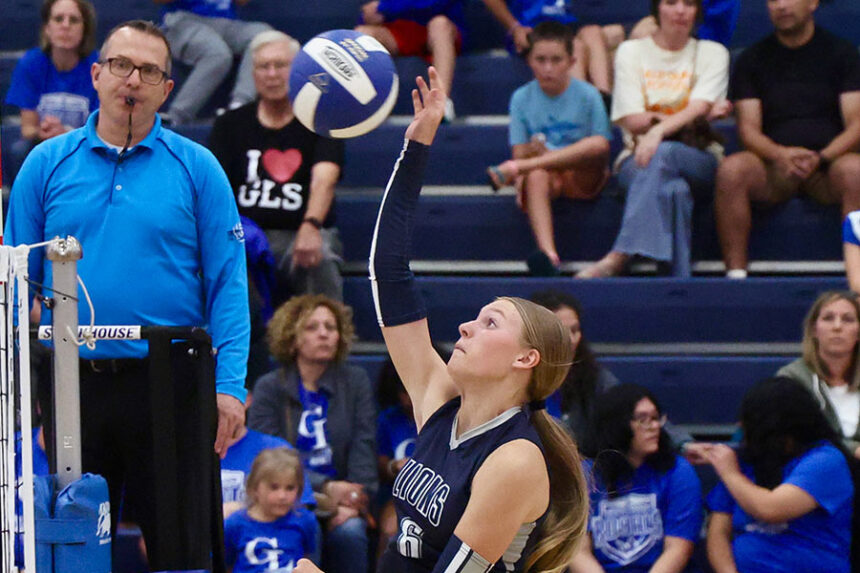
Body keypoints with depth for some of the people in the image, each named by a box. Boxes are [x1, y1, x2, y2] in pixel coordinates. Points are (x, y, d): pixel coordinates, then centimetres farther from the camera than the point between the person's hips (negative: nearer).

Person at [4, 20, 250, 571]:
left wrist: (230, 386, -10)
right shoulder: (47, 164, 6)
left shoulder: (197, 168, 2)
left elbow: (228, 282, -1)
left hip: (170, 380, -2)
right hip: (73, 382, 2)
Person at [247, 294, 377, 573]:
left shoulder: (355, 381, 13)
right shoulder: (269, 388, 6)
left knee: (349, 531, -31)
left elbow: (364, 448, 4)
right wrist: (325, 487, -17)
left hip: (343, 497, 2)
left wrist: (353, 502, -14)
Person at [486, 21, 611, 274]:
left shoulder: (587, 96, 1)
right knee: (536, 177, -37)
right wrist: (521, 179, -20)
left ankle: (513, 169, -33)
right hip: (545, 176, 1)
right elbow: (520, 151, 2)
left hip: (581, 178, -1)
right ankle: (547, 251, -55)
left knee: (597, 144, -33)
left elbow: (602, 148, -2)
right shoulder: (522, 99, 6)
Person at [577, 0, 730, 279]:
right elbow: (633, 120, 1)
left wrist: (658, 130, -27)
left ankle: (618, 257, -47)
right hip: (638, 159, 0)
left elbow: (699, 108, -7)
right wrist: (693, 116, -2)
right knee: (673, 188, -38)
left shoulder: (712, 53, 12)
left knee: (663, 153, -38)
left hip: (698, 160, 0)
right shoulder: (631, 51, 12)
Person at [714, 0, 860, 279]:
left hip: (829, 161, -1)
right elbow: (749, 129, 4)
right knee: (732, 169, -31)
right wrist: (781, 154, -19)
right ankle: (735, 274, -32)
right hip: (775, 164, 1)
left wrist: (820, 158, -19)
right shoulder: (753, 58, 13)